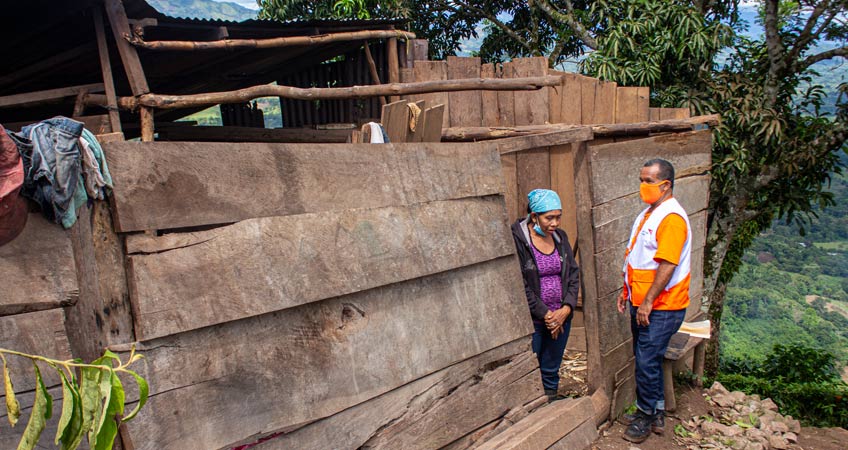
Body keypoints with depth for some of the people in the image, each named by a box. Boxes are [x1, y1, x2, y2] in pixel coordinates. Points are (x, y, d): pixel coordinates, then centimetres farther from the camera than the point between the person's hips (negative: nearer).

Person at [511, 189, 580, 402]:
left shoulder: (560, 237, 6)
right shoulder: (516, 239, -14)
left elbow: (573, 274, 7)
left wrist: (566, 309, -7)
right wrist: (545, 314, -15)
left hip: (561, 317, 5)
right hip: (531, 320, -5)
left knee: (551, 370, 17)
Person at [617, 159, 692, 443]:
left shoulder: (672, 218, -19)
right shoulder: (648, 213, 12)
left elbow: (667, 265, -24)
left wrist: (648, 302, -22)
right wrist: (626, 291, 18)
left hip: (661, 307, -9)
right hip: (642, 304, 9)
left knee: (646, 362, -1)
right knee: (647, 360, 17)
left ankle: (646, 416, 18)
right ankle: (656, 413, 31)